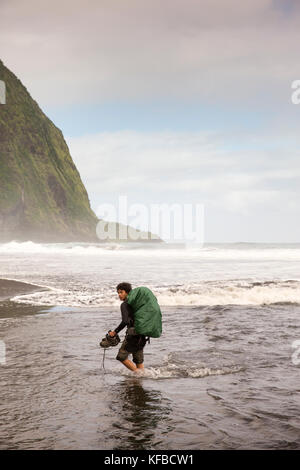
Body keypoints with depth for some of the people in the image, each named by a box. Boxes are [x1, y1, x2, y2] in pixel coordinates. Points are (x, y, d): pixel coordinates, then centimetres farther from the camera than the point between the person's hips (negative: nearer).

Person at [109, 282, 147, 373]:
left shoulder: (124, 305, -10)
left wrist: (115, 332, -15)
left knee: (121, 356, 2)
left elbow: (125, 321, -23)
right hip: (142, 335, 8)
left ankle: (137, 372, -2)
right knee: (139, 360, 14)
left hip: (133, 334, -8)